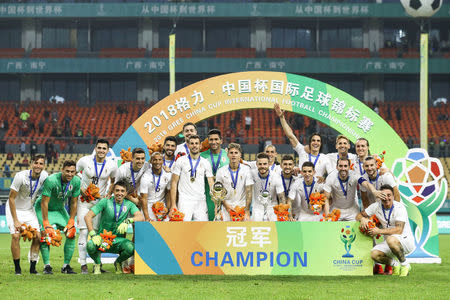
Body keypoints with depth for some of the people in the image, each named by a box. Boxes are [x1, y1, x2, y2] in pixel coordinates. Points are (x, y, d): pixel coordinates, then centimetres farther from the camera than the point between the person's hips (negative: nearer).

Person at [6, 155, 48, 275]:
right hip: (14, 209, -4)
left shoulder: (44, 176, -13)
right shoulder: (20, 176, -26)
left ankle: (32, 267, 4)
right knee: (16, 235, -20)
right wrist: (15, 221, -23)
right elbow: (11, 198, -21)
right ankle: (17, 268, -9)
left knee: (38, 236, -8)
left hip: (29, 210, 4)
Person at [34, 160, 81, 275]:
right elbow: (44, 202, -29)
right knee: (45, 234, -21)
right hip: (43, 209, -5)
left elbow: (73, 203, -6)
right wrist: (46, 225, -30)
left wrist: (71, 222, -9)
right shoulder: (51, 180, -33)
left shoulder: (76, 181, -16)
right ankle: (47, 266, -14)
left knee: (71, 234, -6)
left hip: (59, 209, 5)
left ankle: (66, 266, 1)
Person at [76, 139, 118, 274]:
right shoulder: (85, 161, -10)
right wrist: (80, 189, -7)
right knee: (83, 232, -9)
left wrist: (108, 194, 0)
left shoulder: (112, 165, -4)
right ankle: (83, 265, -5)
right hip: (84, 200, -2)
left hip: (100, 201, 2)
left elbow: (113, 181, 14)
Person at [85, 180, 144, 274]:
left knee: (131, 248, -31)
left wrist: (127, 221, -34)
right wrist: (93, 234, -22)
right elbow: (88, 216, -9)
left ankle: (118, 262, 6)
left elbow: (141, 217, -14)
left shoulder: (129, 204, 3)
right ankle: (97, 263, 2)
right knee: (90, 246, -35)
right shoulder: (106, 202, -4)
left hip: (118, 240, 2)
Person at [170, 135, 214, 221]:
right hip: (185, 201, -2)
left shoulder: (205, 163, 10)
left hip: (201, 201, 2)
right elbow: (174, 183, 3)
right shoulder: (181, 161, 4)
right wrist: (173, 205, -6)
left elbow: (211, 184, 7)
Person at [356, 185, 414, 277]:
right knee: (374, 254, -22)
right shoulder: (376, 206, 0)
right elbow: (359, 215, 9)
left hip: (406, 241, -6)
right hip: (389, 243, 6)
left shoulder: (399, 207, -17)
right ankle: (395, 264, 7)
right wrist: (362, 218, -16)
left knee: (391, 239, -38)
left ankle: (405, 265, -15)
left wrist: (379, 231, -28)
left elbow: (399, 230, -27)